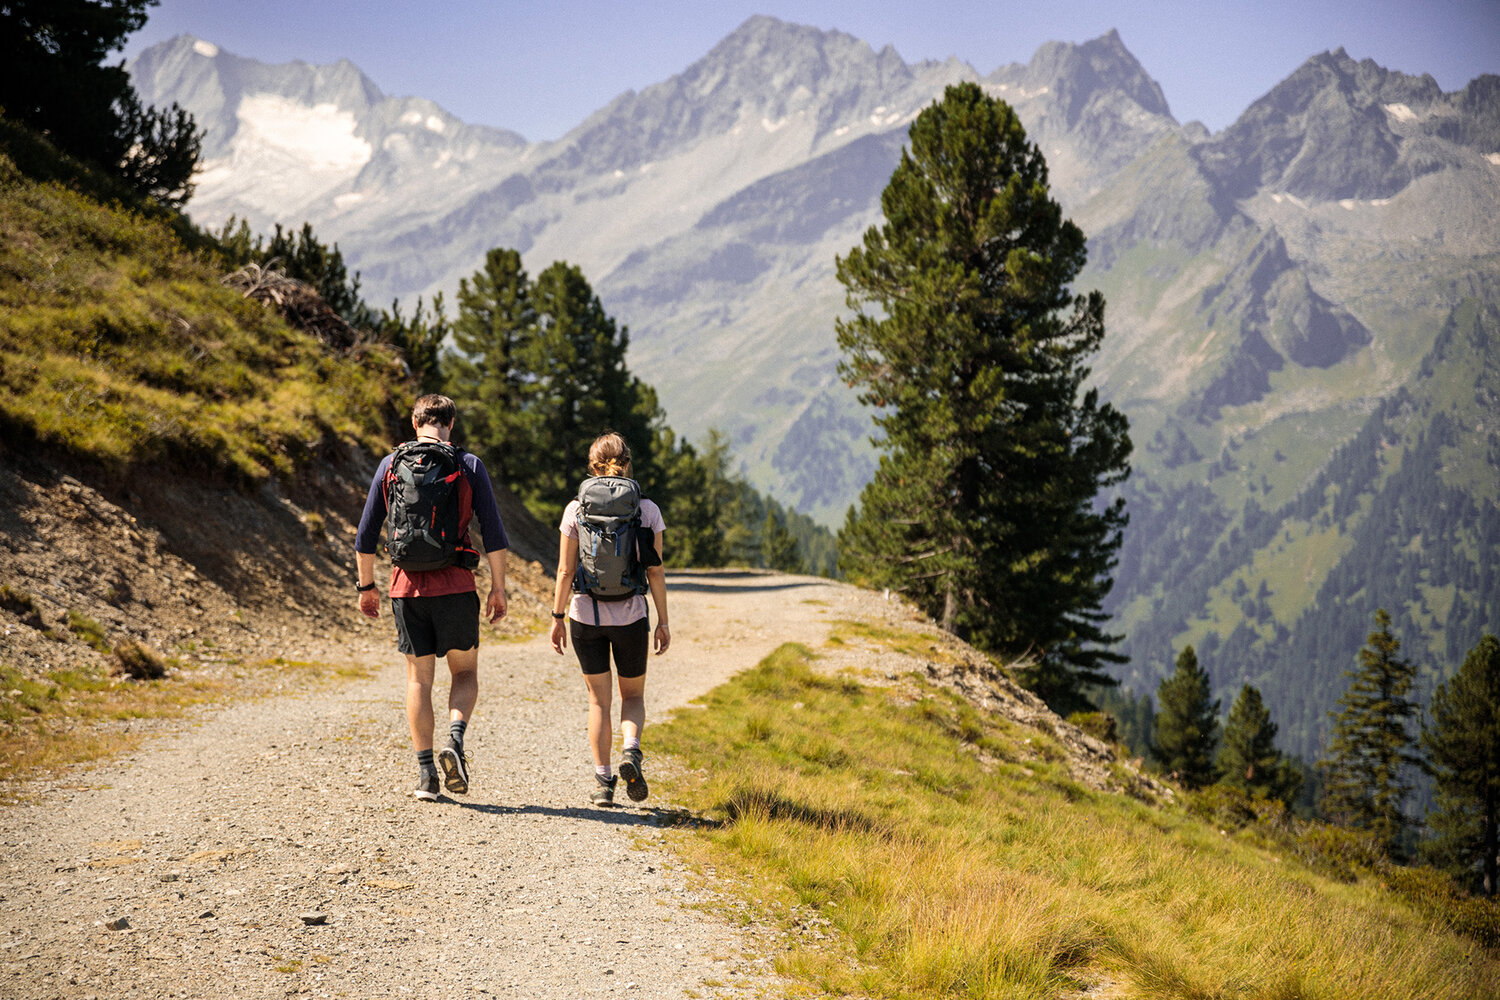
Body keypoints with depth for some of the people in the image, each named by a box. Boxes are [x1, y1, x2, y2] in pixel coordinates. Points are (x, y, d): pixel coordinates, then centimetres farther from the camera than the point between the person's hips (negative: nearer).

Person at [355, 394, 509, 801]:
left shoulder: (391, 465, 5)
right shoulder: (469, 466, 0)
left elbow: (366, 534, 7)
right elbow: (493, 532, -4)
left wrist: (366, 586, 16)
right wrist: (498, 587, 3)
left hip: (407, 586, 2)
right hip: (455, 585, -2)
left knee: (419, 678, 10)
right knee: (465, 672, 13)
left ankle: (426, 772, 7)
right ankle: (455, 741, -12)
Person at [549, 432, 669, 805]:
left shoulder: (576, 509, -3)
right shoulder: (648, 509, -2)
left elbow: (565, 570, -4)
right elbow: (656, 571, -2)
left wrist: (558, 617, 5)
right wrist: (663, 621, 5)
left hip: (586, 615, 0)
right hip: (631, 616, 0)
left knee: (598, 699, 13)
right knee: (633, 695, 17)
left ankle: (603, 779, 7)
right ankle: (630, 751, -11)